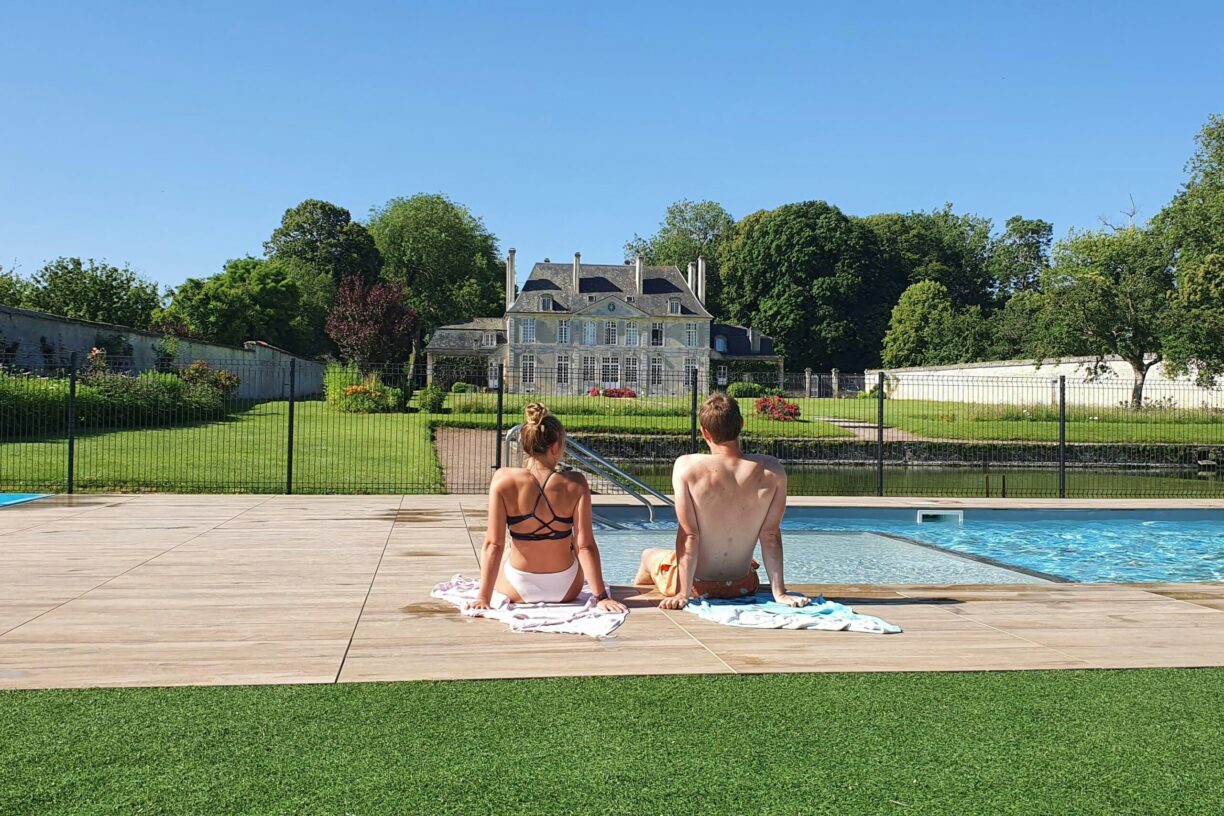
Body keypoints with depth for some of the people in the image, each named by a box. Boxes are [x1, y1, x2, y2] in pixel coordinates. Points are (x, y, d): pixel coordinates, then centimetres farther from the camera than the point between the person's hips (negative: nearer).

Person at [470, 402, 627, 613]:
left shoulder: (503, 480, -17)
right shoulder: (575, 484, -17)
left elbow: (493, 544, -17)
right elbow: (585, 546, -17)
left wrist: (484, 598, -12)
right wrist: (602, 596, -10)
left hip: (518, 591, 0)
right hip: (565, 591, 0)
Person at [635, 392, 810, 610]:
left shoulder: (687, 467, -23)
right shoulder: (771, 471, -16)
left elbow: (689, 535, -22)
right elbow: (770, 535, -13)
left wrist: (683, 594, -17)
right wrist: (779, 592, -8)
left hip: (697, 585, -2)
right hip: (743, 586, 3)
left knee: (649, 555, 32)